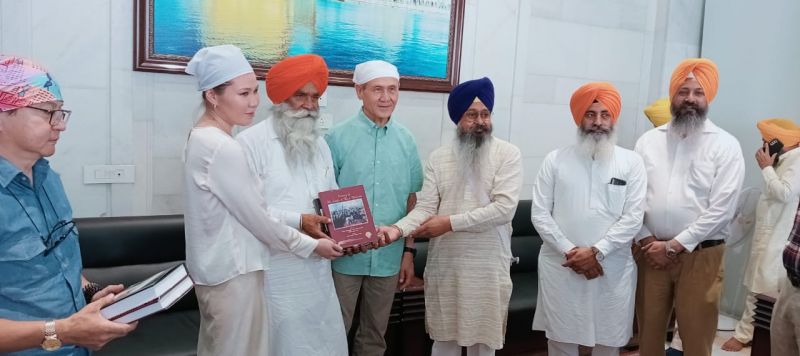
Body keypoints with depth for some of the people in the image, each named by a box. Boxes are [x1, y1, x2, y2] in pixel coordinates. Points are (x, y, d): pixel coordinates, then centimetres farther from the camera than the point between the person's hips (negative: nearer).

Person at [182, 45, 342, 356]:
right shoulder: (222, 148, -23)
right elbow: (257, 218, -19)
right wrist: (311, 245, -7)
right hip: (232, 272, -10)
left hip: (216, 266, 10)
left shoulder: (203, 136, 7)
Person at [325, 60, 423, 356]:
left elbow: (411, 200, 9)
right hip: (345, 255, -3)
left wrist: (409, 251, 7)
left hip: (389, 256, 3)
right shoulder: (337, 137, -7)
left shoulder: (406, 140, 4)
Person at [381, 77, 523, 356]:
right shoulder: (438, 158, 3)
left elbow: (504, 208, -16)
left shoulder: (508, 154, -6)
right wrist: (399, 228, -23)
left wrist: (450, 222, -16)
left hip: (488, 266, -2)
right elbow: (425, 208, -3)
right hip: (444, 264, 2)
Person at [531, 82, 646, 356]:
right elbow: (540, 214, -2)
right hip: (560, 267, 0)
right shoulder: (555, 160, 3)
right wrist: (569, 251, -11)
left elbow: (633, 218, -5)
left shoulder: (631, 162, 2)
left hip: (612, 269, 0)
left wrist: (596, 251, -14)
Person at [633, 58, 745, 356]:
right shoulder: (648, 141, 6)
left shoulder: (725, 145, -4)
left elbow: (721, 208, -11)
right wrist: (647, 240, -8)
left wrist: (674, 246, -13)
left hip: (700, 255, -2)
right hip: (651, 251, 3)